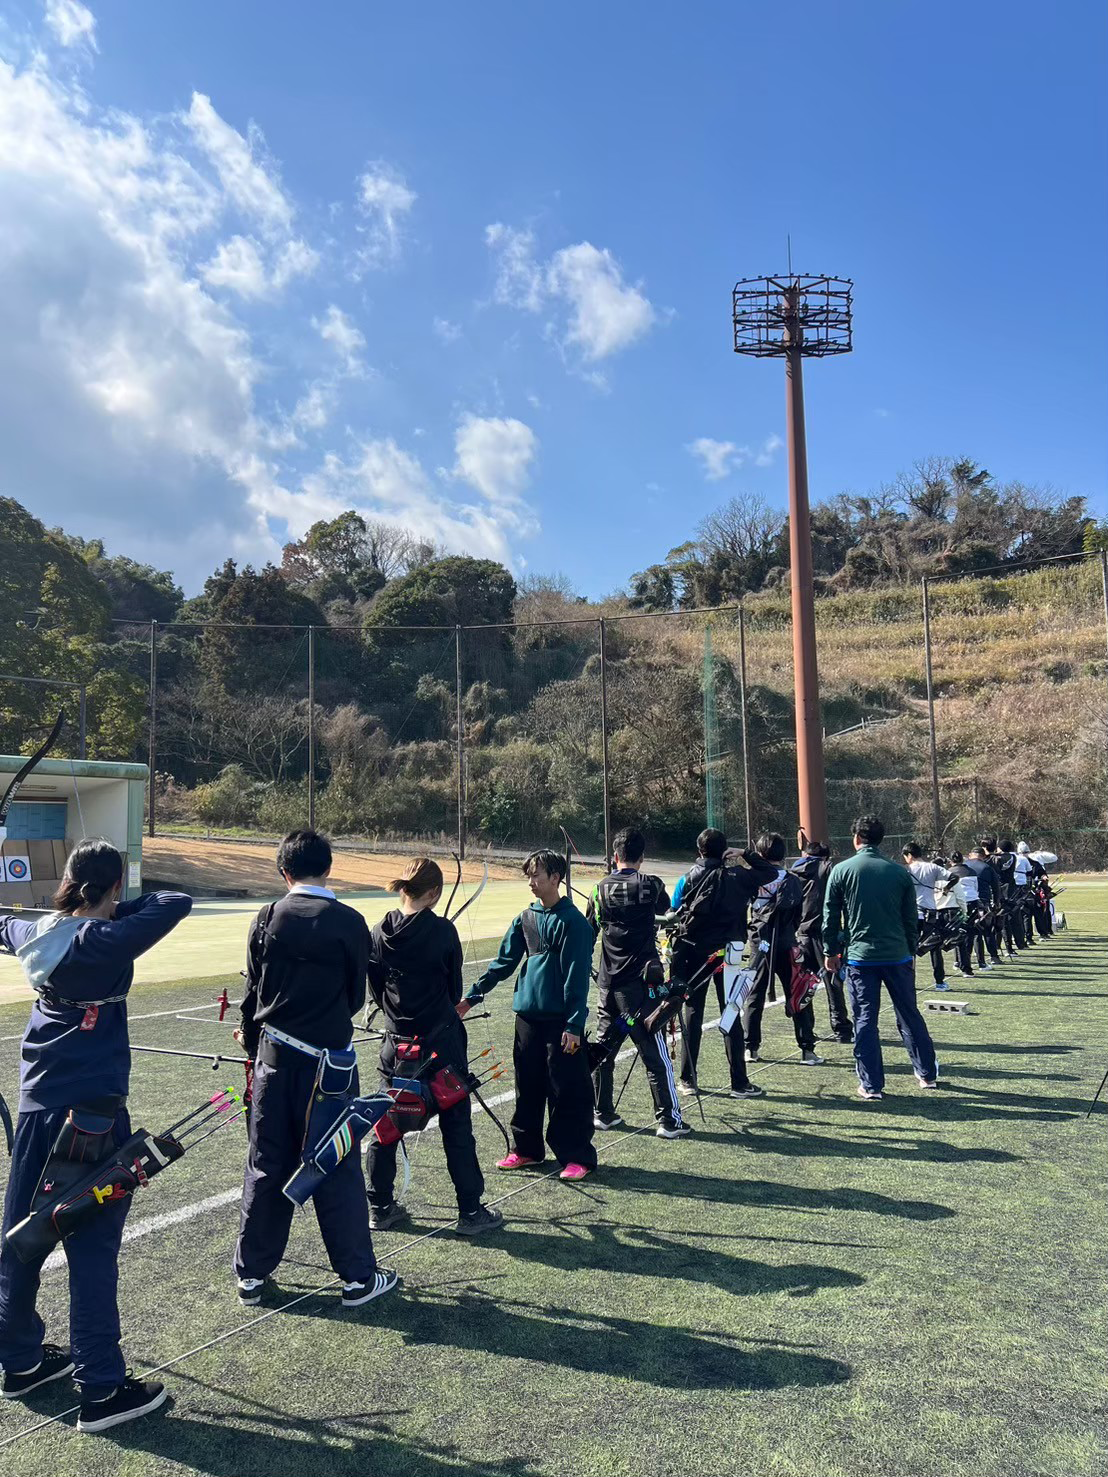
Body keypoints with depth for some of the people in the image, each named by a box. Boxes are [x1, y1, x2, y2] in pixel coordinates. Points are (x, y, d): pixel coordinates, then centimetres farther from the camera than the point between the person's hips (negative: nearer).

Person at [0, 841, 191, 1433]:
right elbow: (176, 903, -21)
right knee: (93, 1247, 0)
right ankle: (101, 1389, 9)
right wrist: (116, 911, -5)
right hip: (92, 1111, -8)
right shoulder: (103, 942, -20)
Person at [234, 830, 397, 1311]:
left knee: (266, 1165, 14)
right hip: (328, 1060, -3)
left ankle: (252, 1274, 24)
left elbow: (252, 991, 5)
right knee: (337, 1168, 6)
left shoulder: (268, 919, -3)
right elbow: (356, 996, 0)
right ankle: (357, 1276, 15)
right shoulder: (349, 923, -10)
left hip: (274, 1056, 3)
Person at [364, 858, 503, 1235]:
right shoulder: (442, 931, -14)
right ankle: (470, 1211, 15)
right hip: (441, 1042, -4)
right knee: (456, 1126, 7)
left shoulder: (378, 934, -3)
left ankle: (380, 1208, 25)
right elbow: (455, 989, -3)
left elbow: (376, 990, 6)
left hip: (397, 1044, 4)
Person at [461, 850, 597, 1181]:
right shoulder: (525, 918, 8)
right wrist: (473, 996, 7)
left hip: (560, 1019, -6)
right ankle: (526, 1149, 28)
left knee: (568, 1090, 0)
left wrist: (574, 1025, -16)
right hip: (528, 1015, 6)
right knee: (527, 1086, 14)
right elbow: (505, 961, 12)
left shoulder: (572, 921, -11)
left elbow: (577, 976, -13)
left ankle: (578, 1157, 11)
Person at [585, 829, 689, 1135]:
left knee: (603, 1049, 15)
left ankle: (603, 1113, 23)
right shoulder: (651, 885, -6)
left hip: (608, 982, 4)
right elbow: (666, 910, 16)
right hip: (641, 982, -3)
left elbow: (587, 934, 10)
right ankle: (669, 1120, 2)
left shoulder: (601, 889, 2)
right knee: (655, 1055, 0)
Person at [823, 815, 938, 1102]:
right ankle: (927, 1073, 27)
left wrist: (831, 952, 10)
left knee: (864, 1020, 4)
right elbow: (911, 919, 6)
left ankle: (871, 1085, 5)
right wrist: (911, 952, 18)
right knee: (909, 1015, 16)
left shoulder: (841, 870, -5)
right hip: (898, 956, 2)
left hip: (860, 957, -2)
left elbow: (830, 917, -1)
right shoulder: (900, 873, 1)